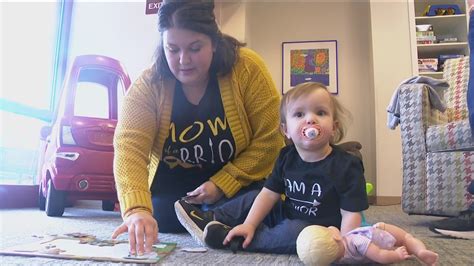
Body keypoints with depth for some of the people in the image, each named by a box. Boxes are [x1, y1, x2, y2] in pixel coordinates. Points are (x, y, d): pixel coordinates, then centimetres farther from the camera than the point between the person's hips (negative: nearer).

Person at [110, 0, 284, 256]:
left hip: (238, 188, -1)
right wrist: (137, 209, -45)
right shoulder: (147, 85, -17)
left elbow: (267, 139, -18)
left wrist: (222, 184, -23)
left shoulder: (247, 69, -21)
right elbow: (129, 148, -28)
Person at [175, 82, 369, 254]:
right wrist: (249, 225, -9)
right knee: (253, 198, 6)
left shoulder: (346, 166, -20)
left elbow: (351, 214, -18)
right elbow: (270, 194, -1)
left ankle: (230, 239, -19)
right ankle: (211, 219, 12)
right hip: (288, 216, 6)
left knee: (293, 231, -32)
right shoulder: (287, 157, -3)